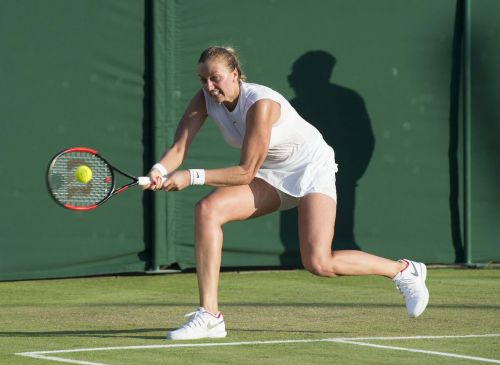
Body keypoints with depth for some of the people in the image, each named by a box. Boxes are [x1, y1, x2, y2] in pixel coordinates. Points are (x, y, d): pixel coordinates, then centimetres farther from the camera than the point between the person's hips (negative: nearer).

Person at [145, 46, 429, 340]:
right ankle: (209, 316, -18)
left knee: (319, 263, -21)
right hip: (272, 177, 7)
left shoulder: (260, 104, -30)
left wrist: (192, 177, -37)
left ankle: (404, 271, 5)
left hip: (311, 166, -7)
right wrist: (160, 170, -38)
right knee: (207, 209, -19)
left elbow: (246, 172, -29)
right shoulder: (205, 99, -10)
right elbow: (179, 147, -16)